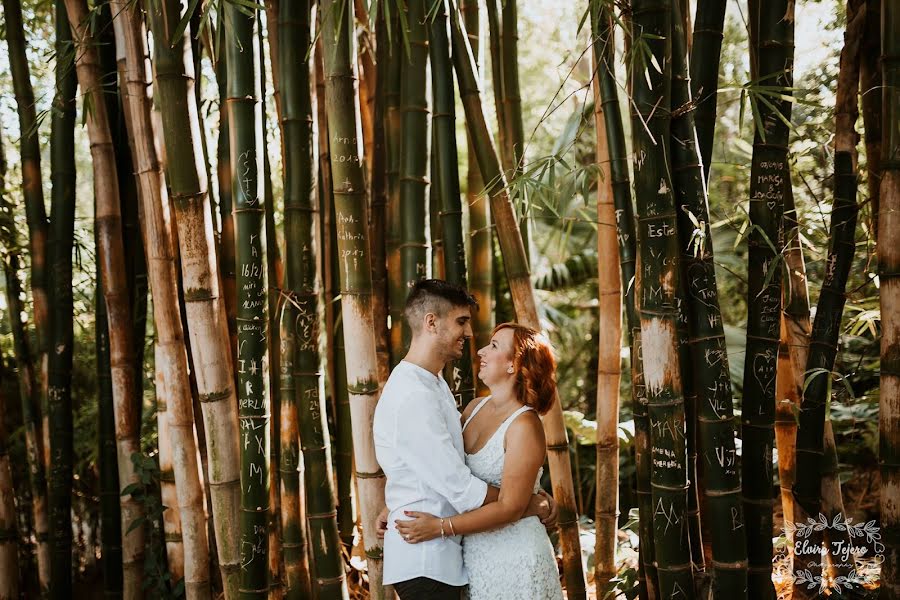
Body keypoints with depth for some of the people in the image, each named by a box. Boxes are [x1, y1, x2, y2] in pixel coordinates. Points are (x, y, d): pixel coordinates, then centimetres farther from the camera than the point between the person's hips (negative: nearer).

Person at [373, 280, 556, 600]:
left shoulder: (435, 384, 12)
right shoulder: (413, 396, -22)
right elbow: (463, 491, -22)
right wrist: (529, 505, -10)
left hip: (441, 553, 9)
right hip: (424, 562, -9)